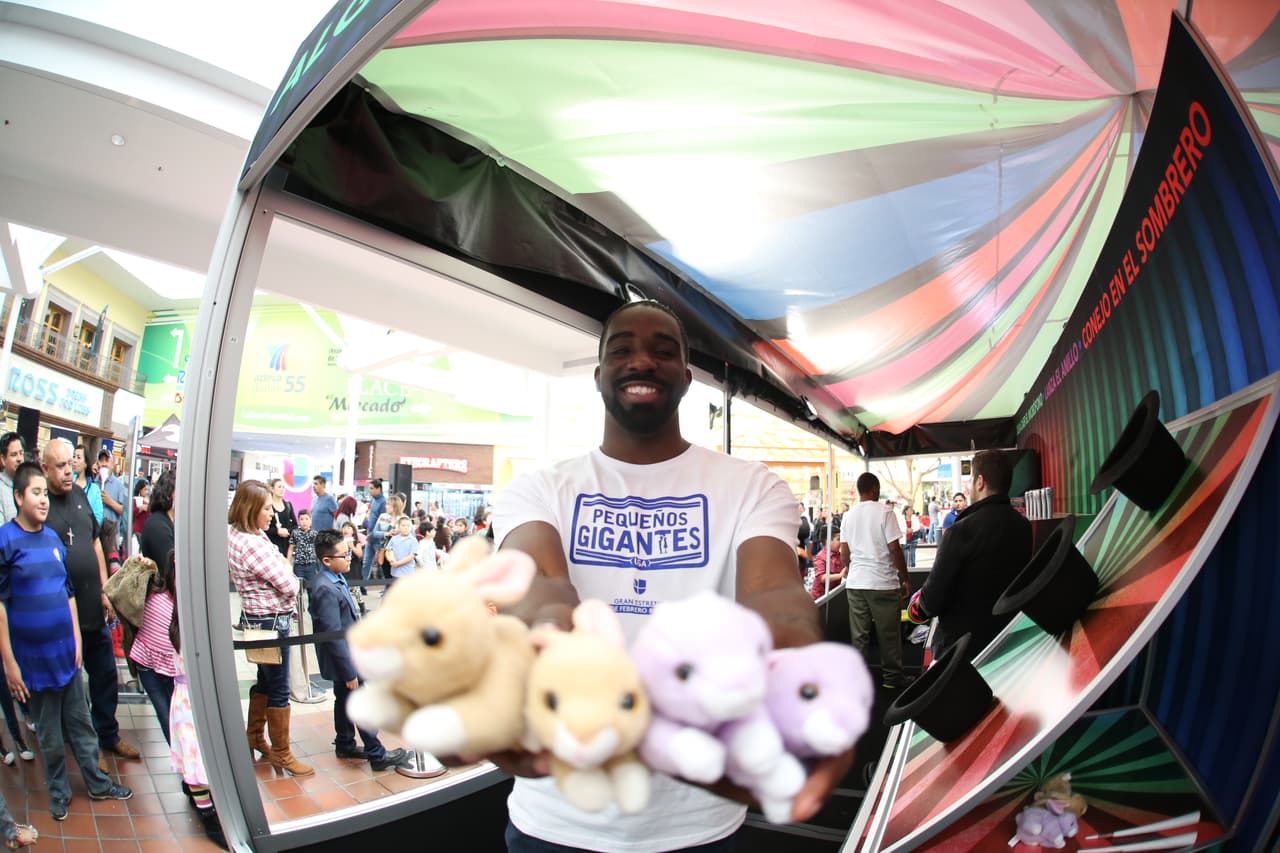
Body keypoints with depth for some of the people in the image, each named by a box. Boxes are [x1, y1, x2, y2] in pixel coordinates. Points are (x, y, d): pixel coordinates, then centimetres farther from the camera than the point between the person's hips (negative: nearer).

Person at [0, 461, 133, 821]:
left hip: (66, 650, 4)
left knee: (80, 721, 15)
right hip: (33, 656, -4)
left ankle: (97, 782, 27)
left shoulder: (53, 538, 5)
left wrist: (76, 637, 9)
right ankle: (59, 790, 29)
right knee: (49, 732, 11)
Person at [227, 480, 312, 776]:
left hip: (256, 617, 10)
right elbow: (288, 585, -22)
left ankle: (254, 736, 39)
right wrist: (287, 569, -1)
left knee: (265, 679, 24)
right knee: (279, 690, 2)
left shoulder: (235, 535, 4)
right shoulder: (253, 544, -27)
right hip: (270, 621, -10)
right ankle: (281, 754, 14)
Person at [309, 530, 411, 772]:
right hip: (345, 660, -9)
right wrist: (350, 673, -23)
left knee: (344, 701, 22)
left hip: (349, 656, 9)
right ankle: (377, 755, 11)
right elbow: (333, 636, -27)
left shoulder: (336, 580, 3)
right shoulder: (326, 590, -28)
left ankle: (345, 745, 37)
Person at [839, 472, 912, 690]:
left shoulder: (848, 516, 6)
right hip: (883, 583, -4)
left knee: (859, 634, 9)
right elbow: (894, 549, -11)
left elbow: (844, 553, 9)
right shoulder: (884, 512, -9)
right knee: (889, 633, 9)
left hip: (855, 583, 4)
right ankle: (891, 677, 18)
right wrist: (905, 579, -3)